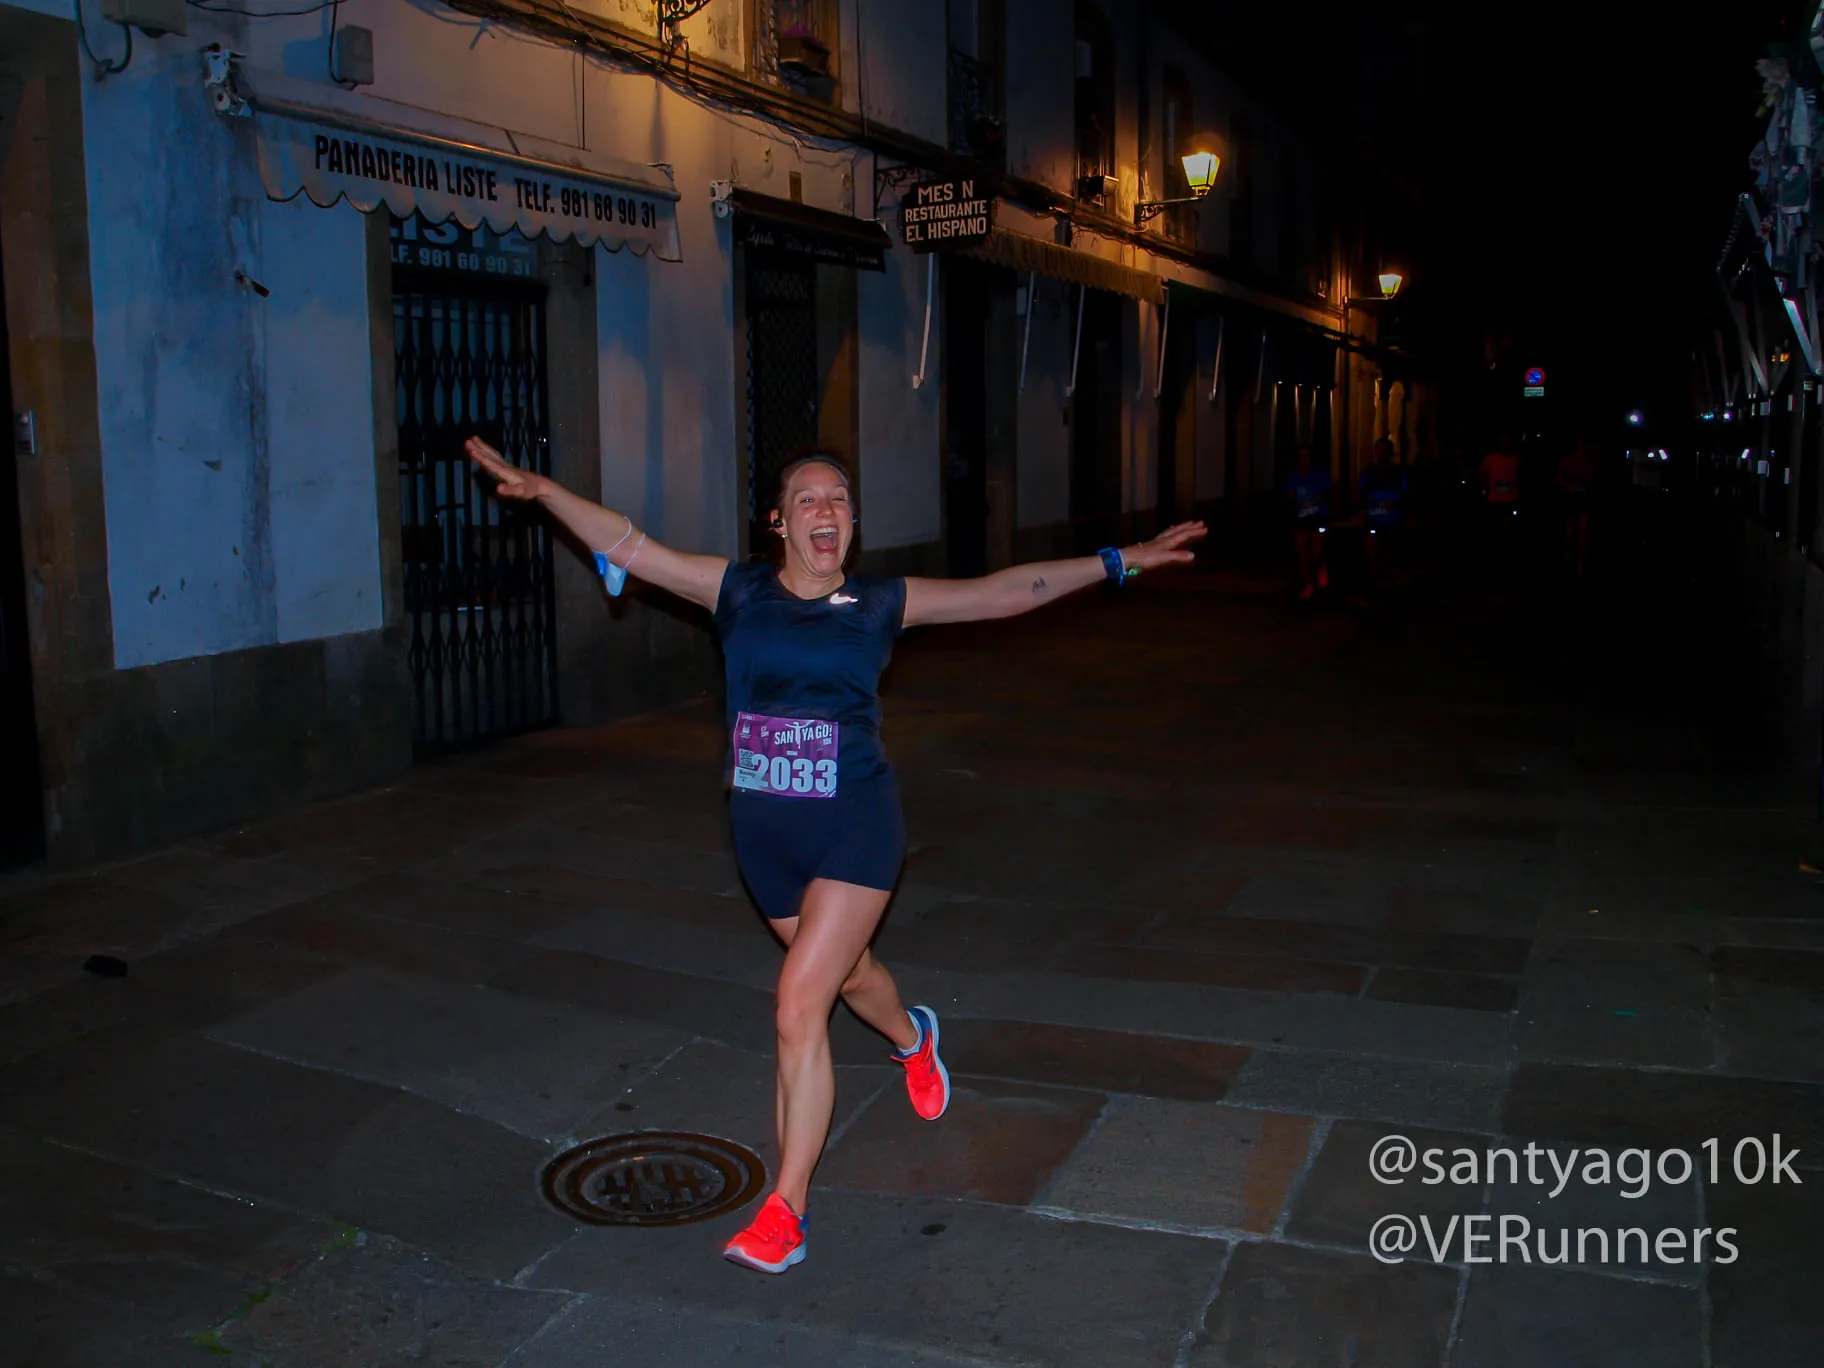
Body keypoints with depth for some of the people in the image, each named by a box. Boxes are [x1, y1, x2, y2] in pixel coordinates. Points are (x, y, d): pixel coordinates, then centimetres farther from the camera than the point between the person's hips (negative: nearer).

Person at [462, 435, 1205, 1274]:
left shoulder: (881, 603, 0)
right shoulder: (737, 590, 2)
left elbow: (1005, 592, 2)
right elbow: (627, 546, 1)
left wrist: (1117, 562, 2)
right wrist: (542, 490, -7)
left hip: (854, 828, -3)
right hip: (765, 831, 3)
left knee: (799, 1009, -11)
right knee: (845, 971, 24)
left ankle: (785, 1212, 1)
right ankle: (912, 1039, 60)